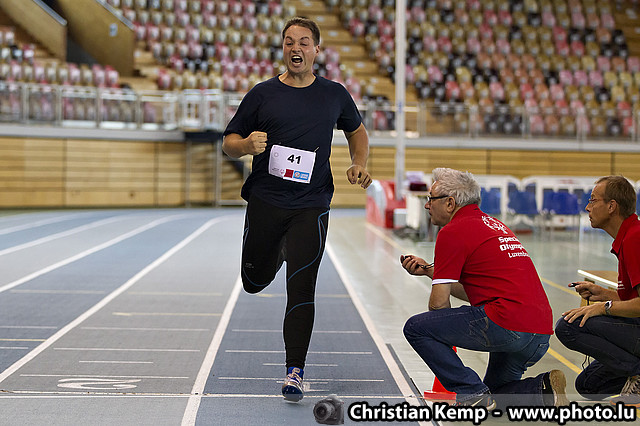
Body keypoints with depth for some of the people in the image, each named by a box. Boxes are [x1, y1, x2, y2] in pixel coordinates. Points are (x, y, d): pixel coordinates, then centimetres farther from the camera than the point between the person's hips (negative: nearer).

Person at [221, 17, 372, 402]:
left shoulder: (334, 94, 6)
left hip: (311, 207, -1)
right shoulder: (263, 94, 2)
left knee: (301, 289, -10)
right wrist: (247, 145, -17)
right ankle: (281, 253, 49)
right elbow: (229, 142, 6)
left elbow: (357, 130, 24)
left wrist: (359, 165, 6)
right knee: (255, 281, 13)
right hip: (265, 201, 1)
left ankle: (295, 372, -4)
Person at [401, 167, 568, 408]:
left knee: (416, 328, -3)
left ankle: (473, 395, -5)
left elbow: (439, 302, -4)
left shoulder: (452, 232, -4)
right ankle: (543, 390, 2)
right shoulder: (493, 225, 24)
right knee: (495, 394, 29)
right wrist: (429, 269, 26)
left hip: (507, 322, -10)